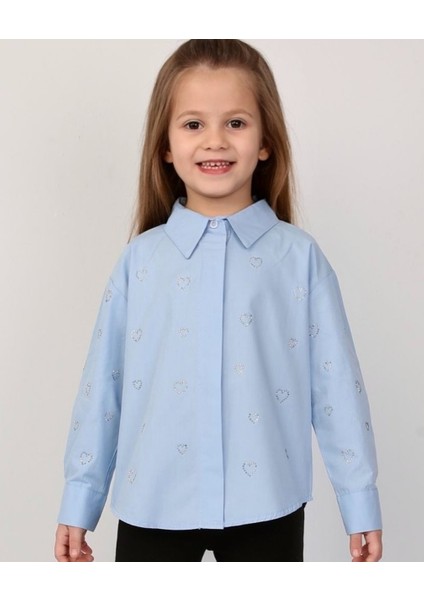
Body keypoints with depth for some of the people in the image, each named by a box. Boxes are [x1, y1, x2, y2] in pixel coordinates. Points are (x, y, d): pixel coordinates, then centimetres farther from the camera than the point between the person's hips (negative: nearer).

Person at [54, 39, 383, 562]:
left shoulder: (299, 257, -3)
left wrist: (360, 503, 2)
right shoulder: (141, 259, -1)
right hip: (152, 506, 1)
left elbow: (335, 384, -1)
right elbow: (102, 384, 3)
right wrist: (79, 501, 6)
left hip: (266, 508, 0)